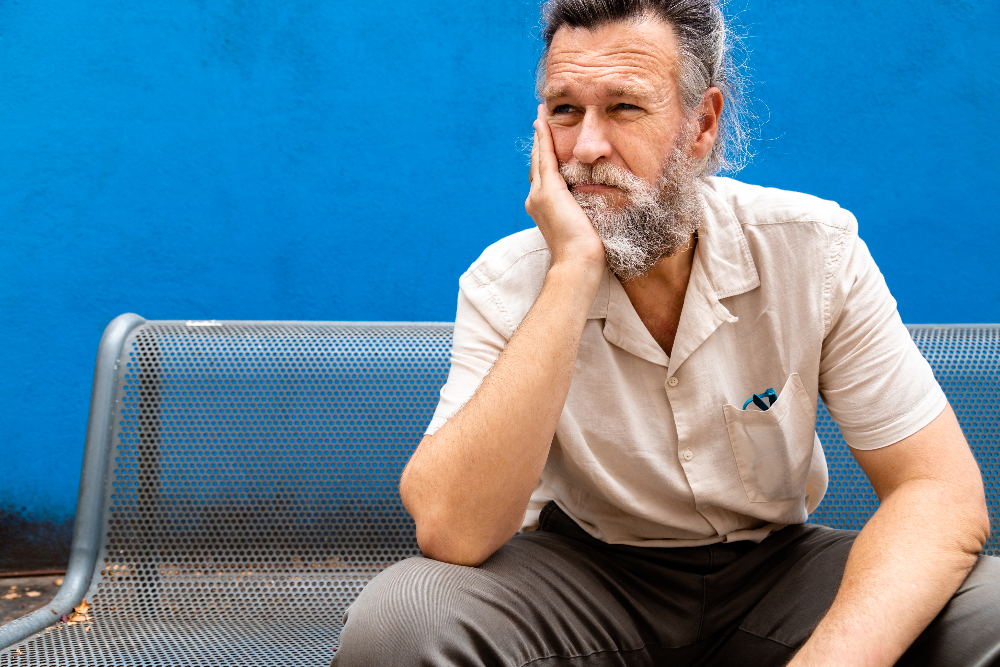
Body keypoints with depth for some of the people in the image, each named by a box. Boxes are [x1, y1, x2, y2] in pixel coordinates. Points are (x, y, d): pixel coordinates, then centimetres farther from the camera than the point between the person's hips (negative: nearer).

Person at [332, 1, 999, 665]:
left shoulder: (814, 249, -15)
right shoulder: (506, 285, -16)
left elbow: (943, 495, -18)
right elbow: (451, 534, -31)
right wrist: (572, 275, -34)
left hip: (774, 565, 2)